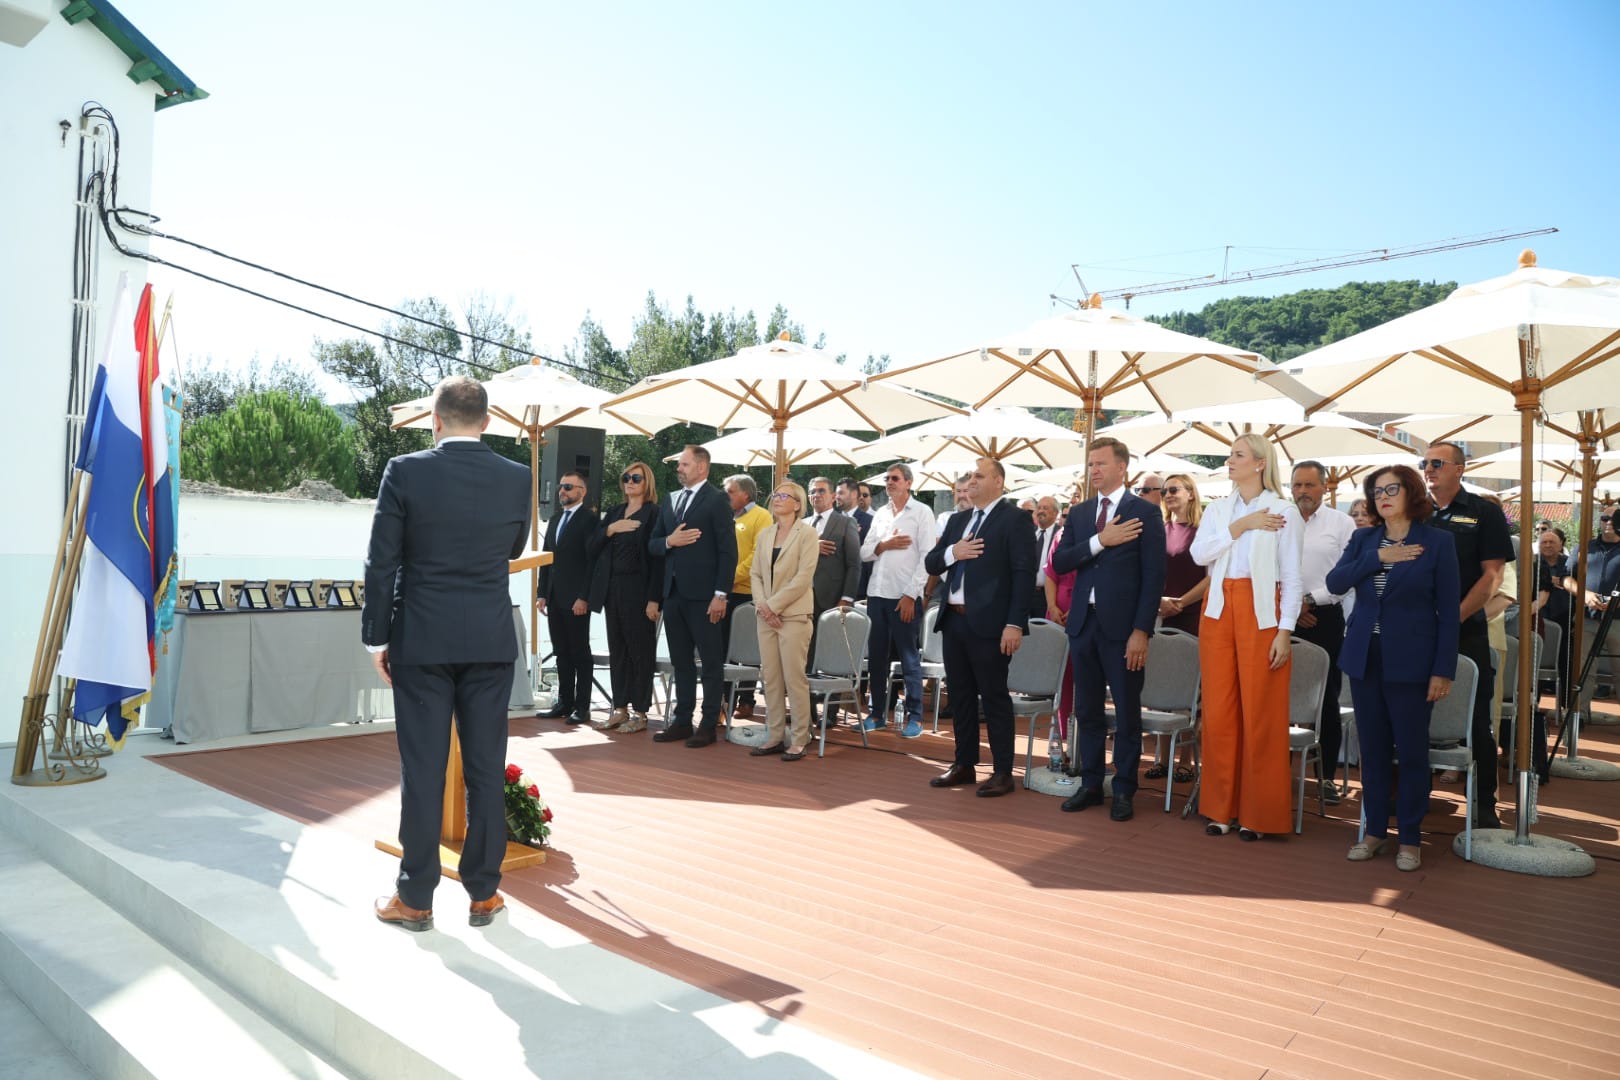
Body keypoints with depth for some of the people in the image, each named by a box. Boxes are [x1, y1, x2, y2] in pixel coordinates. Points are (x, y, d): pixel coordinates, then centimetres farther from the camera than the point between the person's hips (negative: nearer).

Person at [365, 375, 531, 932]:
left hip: (421, 640, -1)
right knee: (487, 766, 9)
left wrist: (377, 637, 2)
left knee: (422, 767, 5)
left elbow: (381, 563, -6)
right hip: (491, 641, 2)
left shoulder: (405, 471, -7)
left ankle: (415, 897, 15)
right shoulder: (517, 477, -1)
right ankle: (483, 892, 18)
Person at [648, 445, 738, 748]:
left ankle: (708, 725, 8)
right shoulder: (670, 501, 15)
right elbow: (652, 546, 16)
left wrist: (720, 595, -16)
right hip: (674, 593, 7)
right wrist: (669, 541, -7)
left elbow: (728, 551, -11)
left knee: (711, 661, 1)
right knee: (681, 661, 13)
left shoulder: (716, 501, -6)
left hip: (702, 595, -7)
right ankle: (682, 721, 21)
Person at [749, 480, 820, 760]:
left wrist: (773, 605, -13)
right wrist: (762, 605, -5)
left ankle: (799, 741, 3)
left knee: (794, 679, -5)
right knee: (770, 679, 7)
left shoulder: (807, 533, -4)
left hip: (793, 615, -6)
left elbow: (803, 577, -12)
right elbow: (755, 574, 12)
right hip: (766, 616, 6)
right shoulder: (764, 535, 15)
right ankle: (775, 737, 15)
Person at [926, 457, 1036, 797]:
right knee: (961, 696, 14)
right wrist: (952, 552, -8)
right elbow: (931, 564, 14)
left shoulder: (1013, 519, -6)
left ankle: (1002, 772, 11)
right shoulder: (957, 521, 16)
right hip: (954, 620, 7)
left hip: (988, 623, -7)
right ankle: (964, 765, 25)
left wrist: (1015, 624, -19)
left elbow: (1023, 573, -13)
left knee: (994, 697, 1)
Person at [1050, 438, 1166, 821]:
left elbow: (1154, 577, -8)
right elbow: (1059, 563, 1)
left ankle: (1124, 791, 16)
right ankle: (1090, 785, 23)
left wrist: (1141, 631, -14)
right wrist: (1100, 541, -13)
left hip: (1123, 626, -5)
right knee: (1087, 710, 11)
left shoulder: (1146, 512, -3)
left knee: (1127, 712, 5)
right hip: (1083, 623, 5)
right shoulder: (1078, 513, 12)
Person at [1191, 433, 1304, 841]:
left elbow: (1291, 577, -4)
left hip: (1260, 612, -4)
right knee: (1219, 711, 5)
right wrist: (1240, 526, -11)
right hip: (1219, 610, 4)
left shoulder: (1283, 511, -1)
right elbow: (1198, 553, -4)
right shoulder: (1217, 509, 12)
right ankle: (1221, 807, 15)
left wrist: (1285, 631, -10)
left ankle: (1258, 813, 11)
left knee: (1259, 713, -1)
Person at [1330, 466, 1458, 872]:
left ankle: (1410, 838, 17)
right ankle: (1375, 830, 21)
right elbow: (1335, 583, -5)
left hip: (1410, 661, -3)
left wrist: (1443, 670, -9)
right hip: (1364, 657, 4)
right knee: (1373, 749, 10)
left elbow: (1448, 611, -4)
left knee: (1411, 751, 4)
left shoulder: (1437, 542, -2)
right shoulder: (1364, 539, 9)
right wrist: (1377, 557, -15)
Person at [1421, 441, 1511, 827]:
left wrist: (1455, 616, -15)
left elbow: (1492, 574, -6)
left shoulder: (1484, 513, 0)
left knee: (1476, 719, 3)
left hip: (1466, 629, -3)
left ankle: (1485, 802, 13)